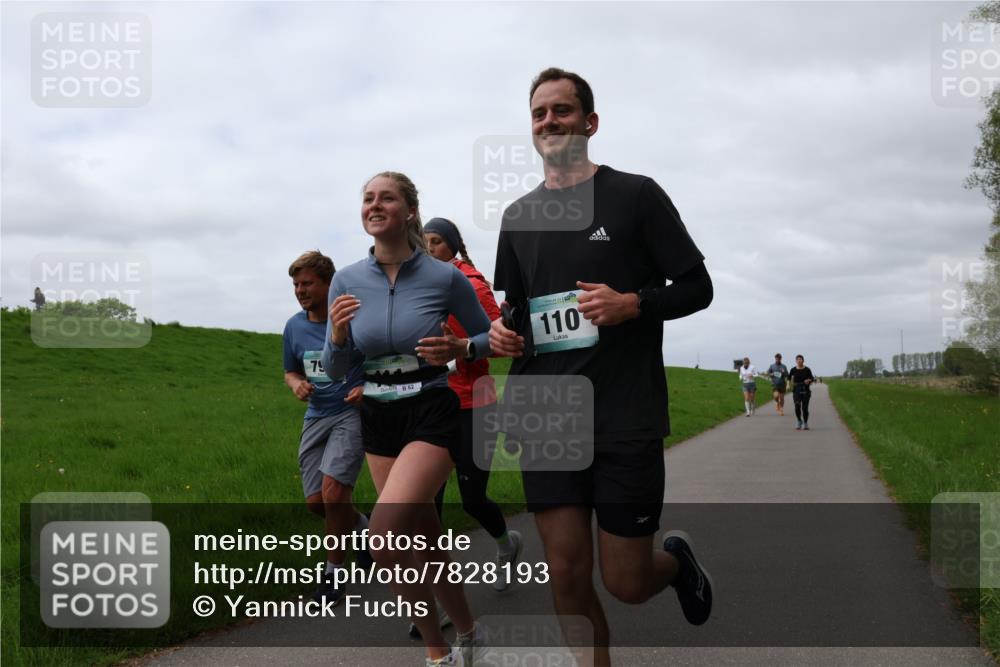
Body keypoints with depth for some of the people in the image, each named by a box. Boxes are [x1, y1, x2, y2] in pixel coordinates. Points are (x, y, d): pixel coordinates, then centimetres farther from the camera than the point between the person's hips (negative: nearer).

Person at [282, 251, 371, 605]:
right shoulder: (294, 327, 5)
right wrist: (296, 385, -4)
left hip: (352, 413, -6)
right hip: (316, 416, 6)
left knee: (332, 491, -18)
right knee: (316, 501, 5)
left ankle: (334, 573, 2)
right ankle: (364, 528, 36)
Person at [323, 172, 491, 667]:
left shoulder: (445, 277, -10)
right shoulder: (347, 281, -1)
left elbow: (487, 336, 5)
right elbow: (335, 369, 4)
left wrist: (459, 349, -16)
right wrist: (338, 336, -16)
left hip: (432, 414, -5)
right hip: (377, 419, 5)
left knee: (384, 539, -20)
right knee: (423, 541, 13)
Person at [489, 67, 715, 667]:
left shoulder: (636, 195, 1)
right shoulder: (519, 217, 13)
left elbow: (697, 287, 0)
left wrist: (633, 304, -18)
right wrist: (503, 332, 0)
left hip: (627, 420, -3)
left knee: (626, 583, 2)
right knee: (567, 576, 1)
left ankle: (676, 559, 36)